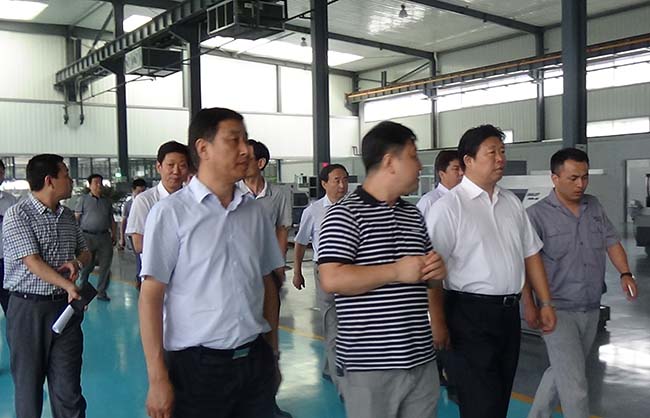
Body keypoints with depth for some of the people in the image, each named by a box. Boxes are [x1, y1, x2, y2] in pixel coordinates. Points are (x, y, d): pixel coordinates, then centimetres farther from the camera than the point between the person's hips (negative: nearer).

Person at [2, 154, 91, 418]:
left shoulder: (68, 216, 10)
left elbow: (85, 252, 21)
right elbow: (33, 262, -16)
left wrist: (77, 262, -3)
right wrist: (69, 286, -25)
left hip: (65, 306, 5)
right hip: (28, 309, -4)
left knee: (68, 388, 5)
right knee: (28, 384, 9)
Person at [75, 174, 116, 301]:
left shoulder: (107, 201, 16)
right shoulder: (83, 199, 4)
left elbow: (112, 220, 20)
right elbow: (76, 218, -1)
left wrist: (114, 234, 13)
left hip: (105, 237, 4)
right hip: (88, 237, -4)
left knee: (105, 265, 3)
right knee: (87, 266, 2)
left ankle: (101, 292, 13)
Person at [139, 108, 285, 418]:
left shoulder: (254, 211, 5)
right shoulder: (170, 212, -8)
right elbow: (151, 296, -8)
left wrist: (273, 352, 12)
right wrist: (157, 379, -11)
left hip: (256, 359, 4)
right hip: (196, 364, -4)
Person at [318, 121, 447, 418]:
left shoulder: (414, 215, 15)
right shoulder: (345, 214, -9)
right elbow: (331, 280, -19)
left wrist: (437, 271, 0)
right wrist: (396, 272, -17)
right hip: (369, 365, -7)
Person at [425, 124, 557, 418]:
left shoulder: (512, 203, 11)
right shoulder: (448, 207, -12)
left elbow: (530, 253, 16)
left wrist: (545, 302, 13)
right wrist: (439, 324, -17)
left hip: (509, 313, 7)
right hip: (471, 315, -7)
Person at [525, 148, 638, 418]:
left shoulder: (594, 206, 7)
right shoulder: (537, 214, -11)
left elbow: (611, 241, 12)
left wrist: (625, 274, -4)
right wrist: (530, 306, -14)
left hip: (591, 310, 6)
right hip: (558, 311, -6)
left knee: (561, 373, 17)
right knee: (575, 385, -6)